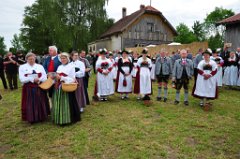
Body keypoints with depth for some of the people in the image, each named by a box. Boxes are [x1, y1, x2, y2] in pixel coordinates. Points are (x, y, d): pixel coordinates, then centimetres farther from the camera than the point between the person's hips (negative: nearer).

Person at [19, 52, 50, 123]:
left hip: (39, 88, 2)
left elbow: (45, 77, -1)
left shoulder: (40, 66, 7)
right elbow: (22, 79, -9)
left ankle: (41, 117, 20)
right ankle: (31, 118, 14)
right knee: (30, 104, 1)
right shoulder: (22, 67, 3)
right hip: (28, 89, -1)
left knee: (40, 103, 6)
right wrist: (33, 79, -18)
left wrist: (38, 80, -18)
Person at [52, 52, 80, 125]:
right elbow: (57, 77, 20)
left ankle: (67, 120, 9)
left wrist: (61, 78, -18)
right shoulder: (59, 67, 16)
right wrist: (55, 77, -3)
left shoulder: (71, 67, -4)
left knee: (66, 104, -3)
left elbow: (72, 79, -12)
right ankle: (59, 119, 21)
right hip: (58, 88, 7)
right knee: (58, 104, 9)